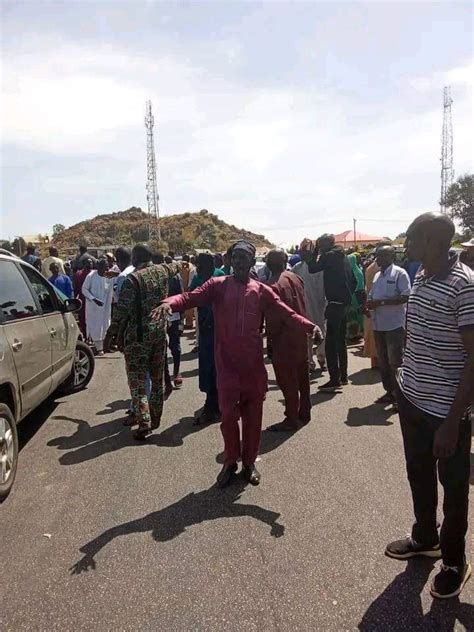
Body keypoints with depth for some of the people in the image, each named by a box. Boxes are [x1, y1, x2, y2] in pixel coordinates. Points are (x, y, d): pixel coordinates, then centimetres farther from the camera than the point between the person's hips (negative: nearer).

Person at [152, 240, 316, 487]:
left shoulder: (262, 291, 5)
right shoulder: (218, 285, 0)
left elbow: (287, 313, -2)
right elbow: (191, 297, -13)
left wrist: (310, 327, -18)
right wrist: (169, 303, -34)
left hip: (253, 363, 2)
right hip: (226, 363, -1)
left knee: (253, 414, 10)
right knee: (228, 414, 3)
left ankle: (249, 462, 28)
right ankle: (231, 461, 25)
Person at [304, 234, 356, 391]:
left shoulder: (329, 256, -11)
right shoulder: (343, 257, 15)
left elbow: (312, 268, -9)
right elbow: (353, 280, 18)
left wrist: (315, 251, 1)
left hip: (335, 303, -9)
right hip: (345, 302, 9)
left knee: (331, 342, -8)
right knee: (341, 340, 16)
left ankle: (335, 379, -9)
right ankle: (343, 376, 23)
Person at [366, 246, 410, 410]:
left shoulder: (399, 273, -9)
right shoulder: (377, 276, 16)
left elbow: (406, 297, -17)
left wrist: (381, 302, -21)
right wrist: (368, 305, 0)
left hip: (394, 324, -8)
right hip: (378, 324, 8)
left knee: (395, 361, -4)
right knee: (383, 360, 13)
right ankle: (389, 391, 24)